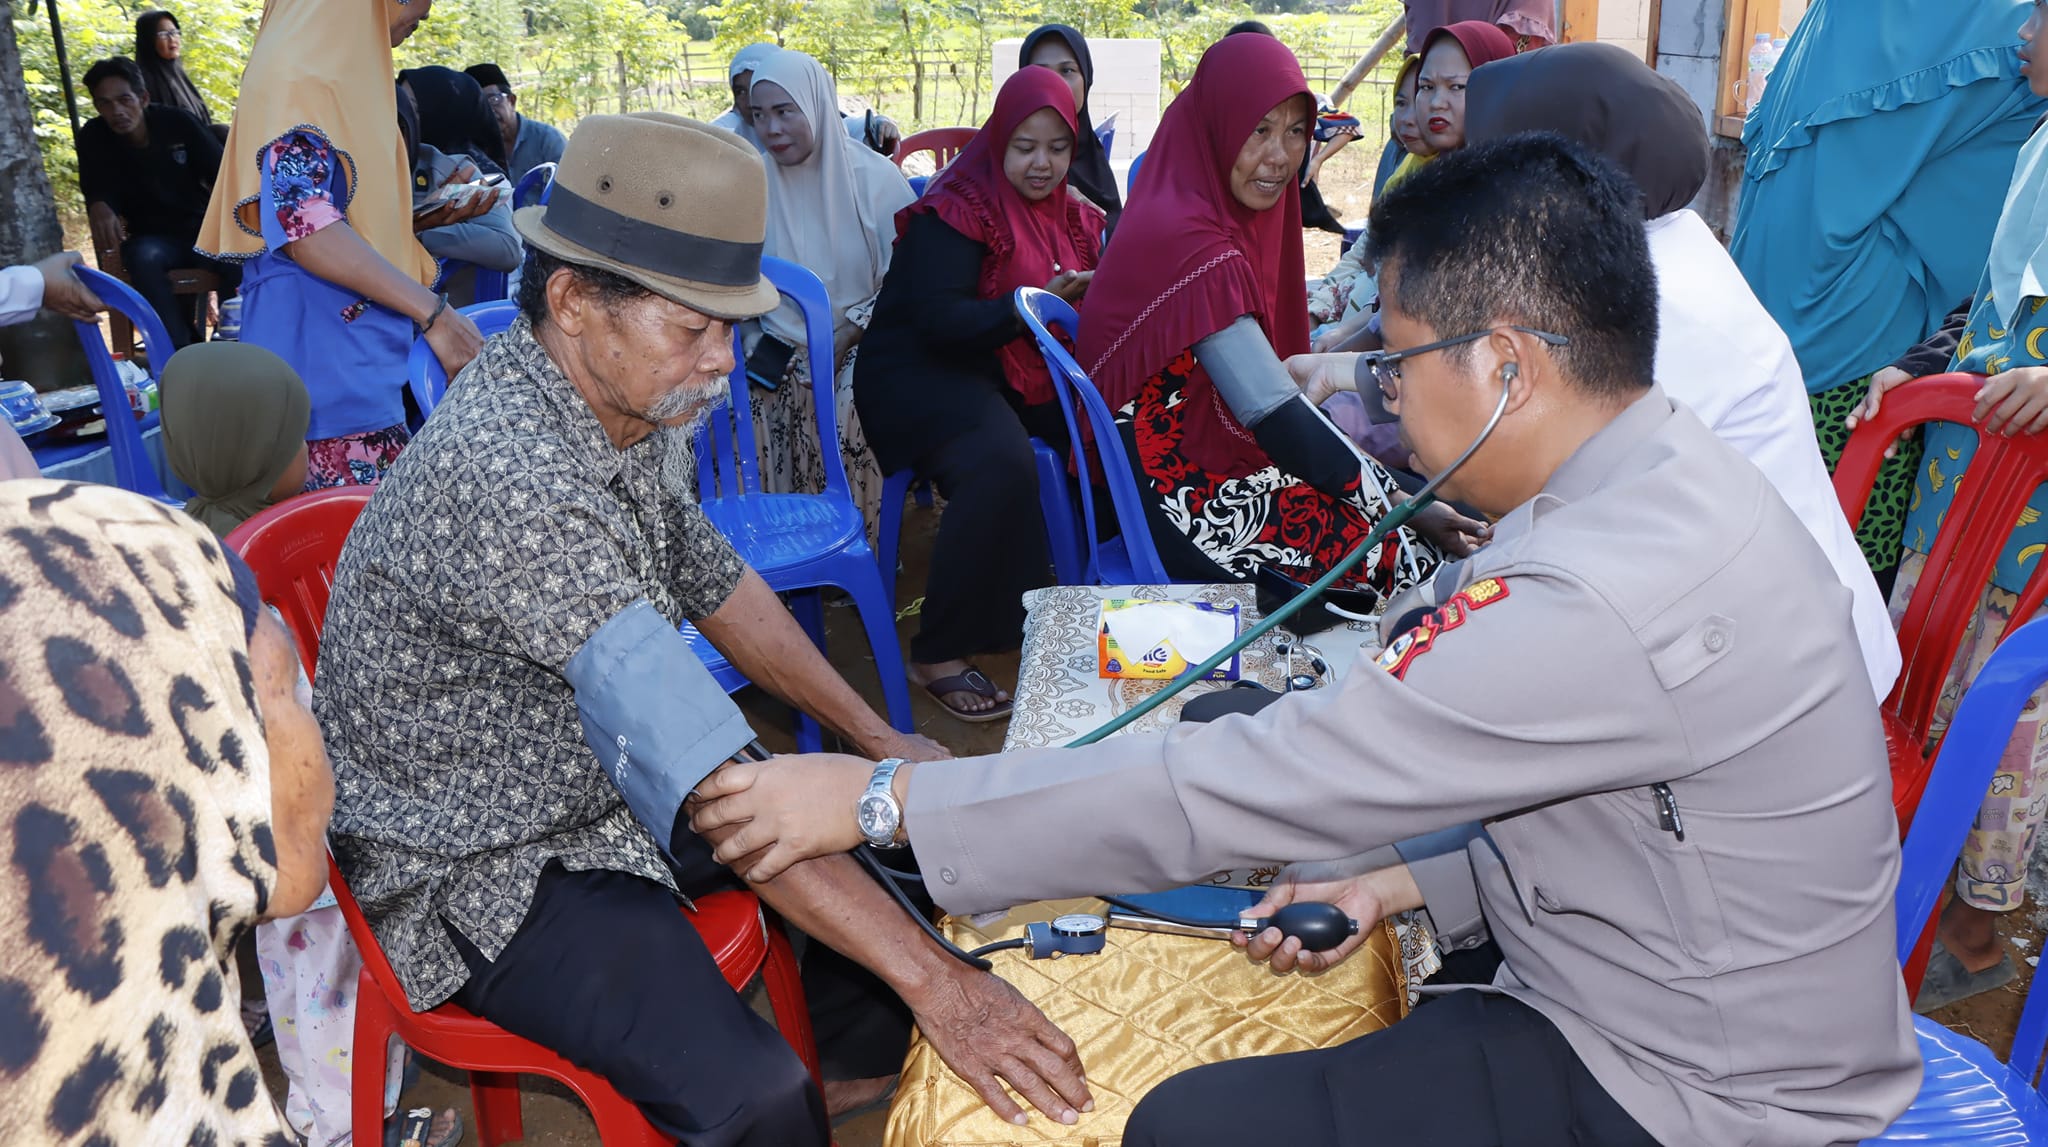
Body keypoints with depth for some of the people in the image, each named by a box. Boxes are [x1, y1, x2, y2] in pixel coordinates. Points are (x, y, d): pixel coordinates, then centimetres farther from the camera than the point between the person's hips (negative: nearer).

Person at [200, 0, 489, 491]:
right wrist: (433, 311, -24)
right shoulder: (296, 74, -11)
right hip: (325, 372, -9)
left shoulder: (344, 76, 17)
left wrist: (430, 215, 10)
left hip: (363, 368, 9)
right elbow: (305, 228, -22)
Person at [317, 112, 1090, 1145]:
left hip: (617, 783, 9)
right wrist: (930, 978, -34)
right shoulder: (510, 475, -33)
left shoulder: (632, 393, -5)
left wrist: (876, 739, 7)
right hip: (486, 865, -8)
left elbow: (714, 581, 10)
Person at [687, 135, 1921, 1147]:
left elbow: (1238, 781, -30)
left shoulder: (1604, 598, -32)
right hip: (1716, 1013, 9)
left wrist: (884, 797, -23)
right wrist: (1399, 882, 2)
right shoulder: (1671, 485, -1)